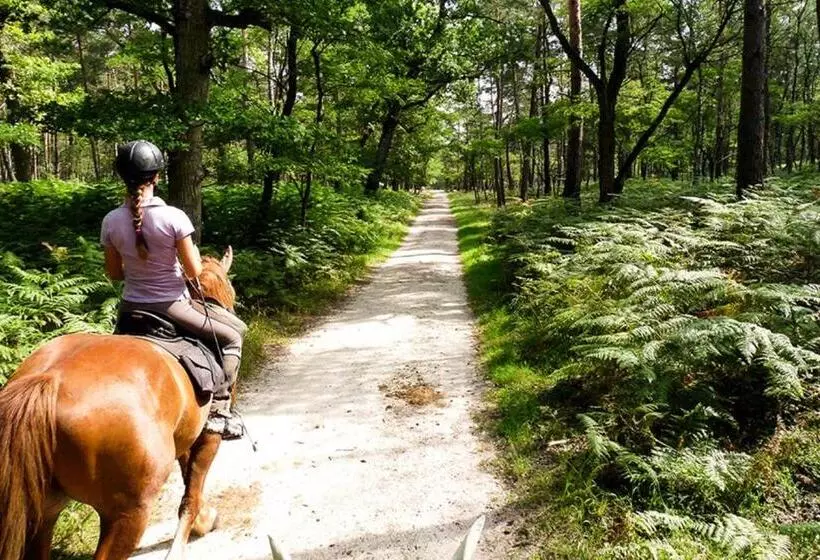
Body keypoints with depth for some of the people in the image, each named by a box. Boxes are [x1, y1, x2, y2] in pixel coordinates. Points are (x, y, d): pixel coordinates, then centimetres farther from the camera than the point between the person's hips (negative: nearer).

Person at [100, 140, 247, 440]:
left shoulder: (111, 221, -5)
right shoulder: (174, 217, -19)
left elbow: (114, 273, 4)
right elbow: (194, 271, -15)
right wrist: (192, 252, 5)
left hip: (131, 307, 5)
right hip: (171, 306, -5)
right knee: (233, 333, 13)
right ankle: (218, 408, 6)